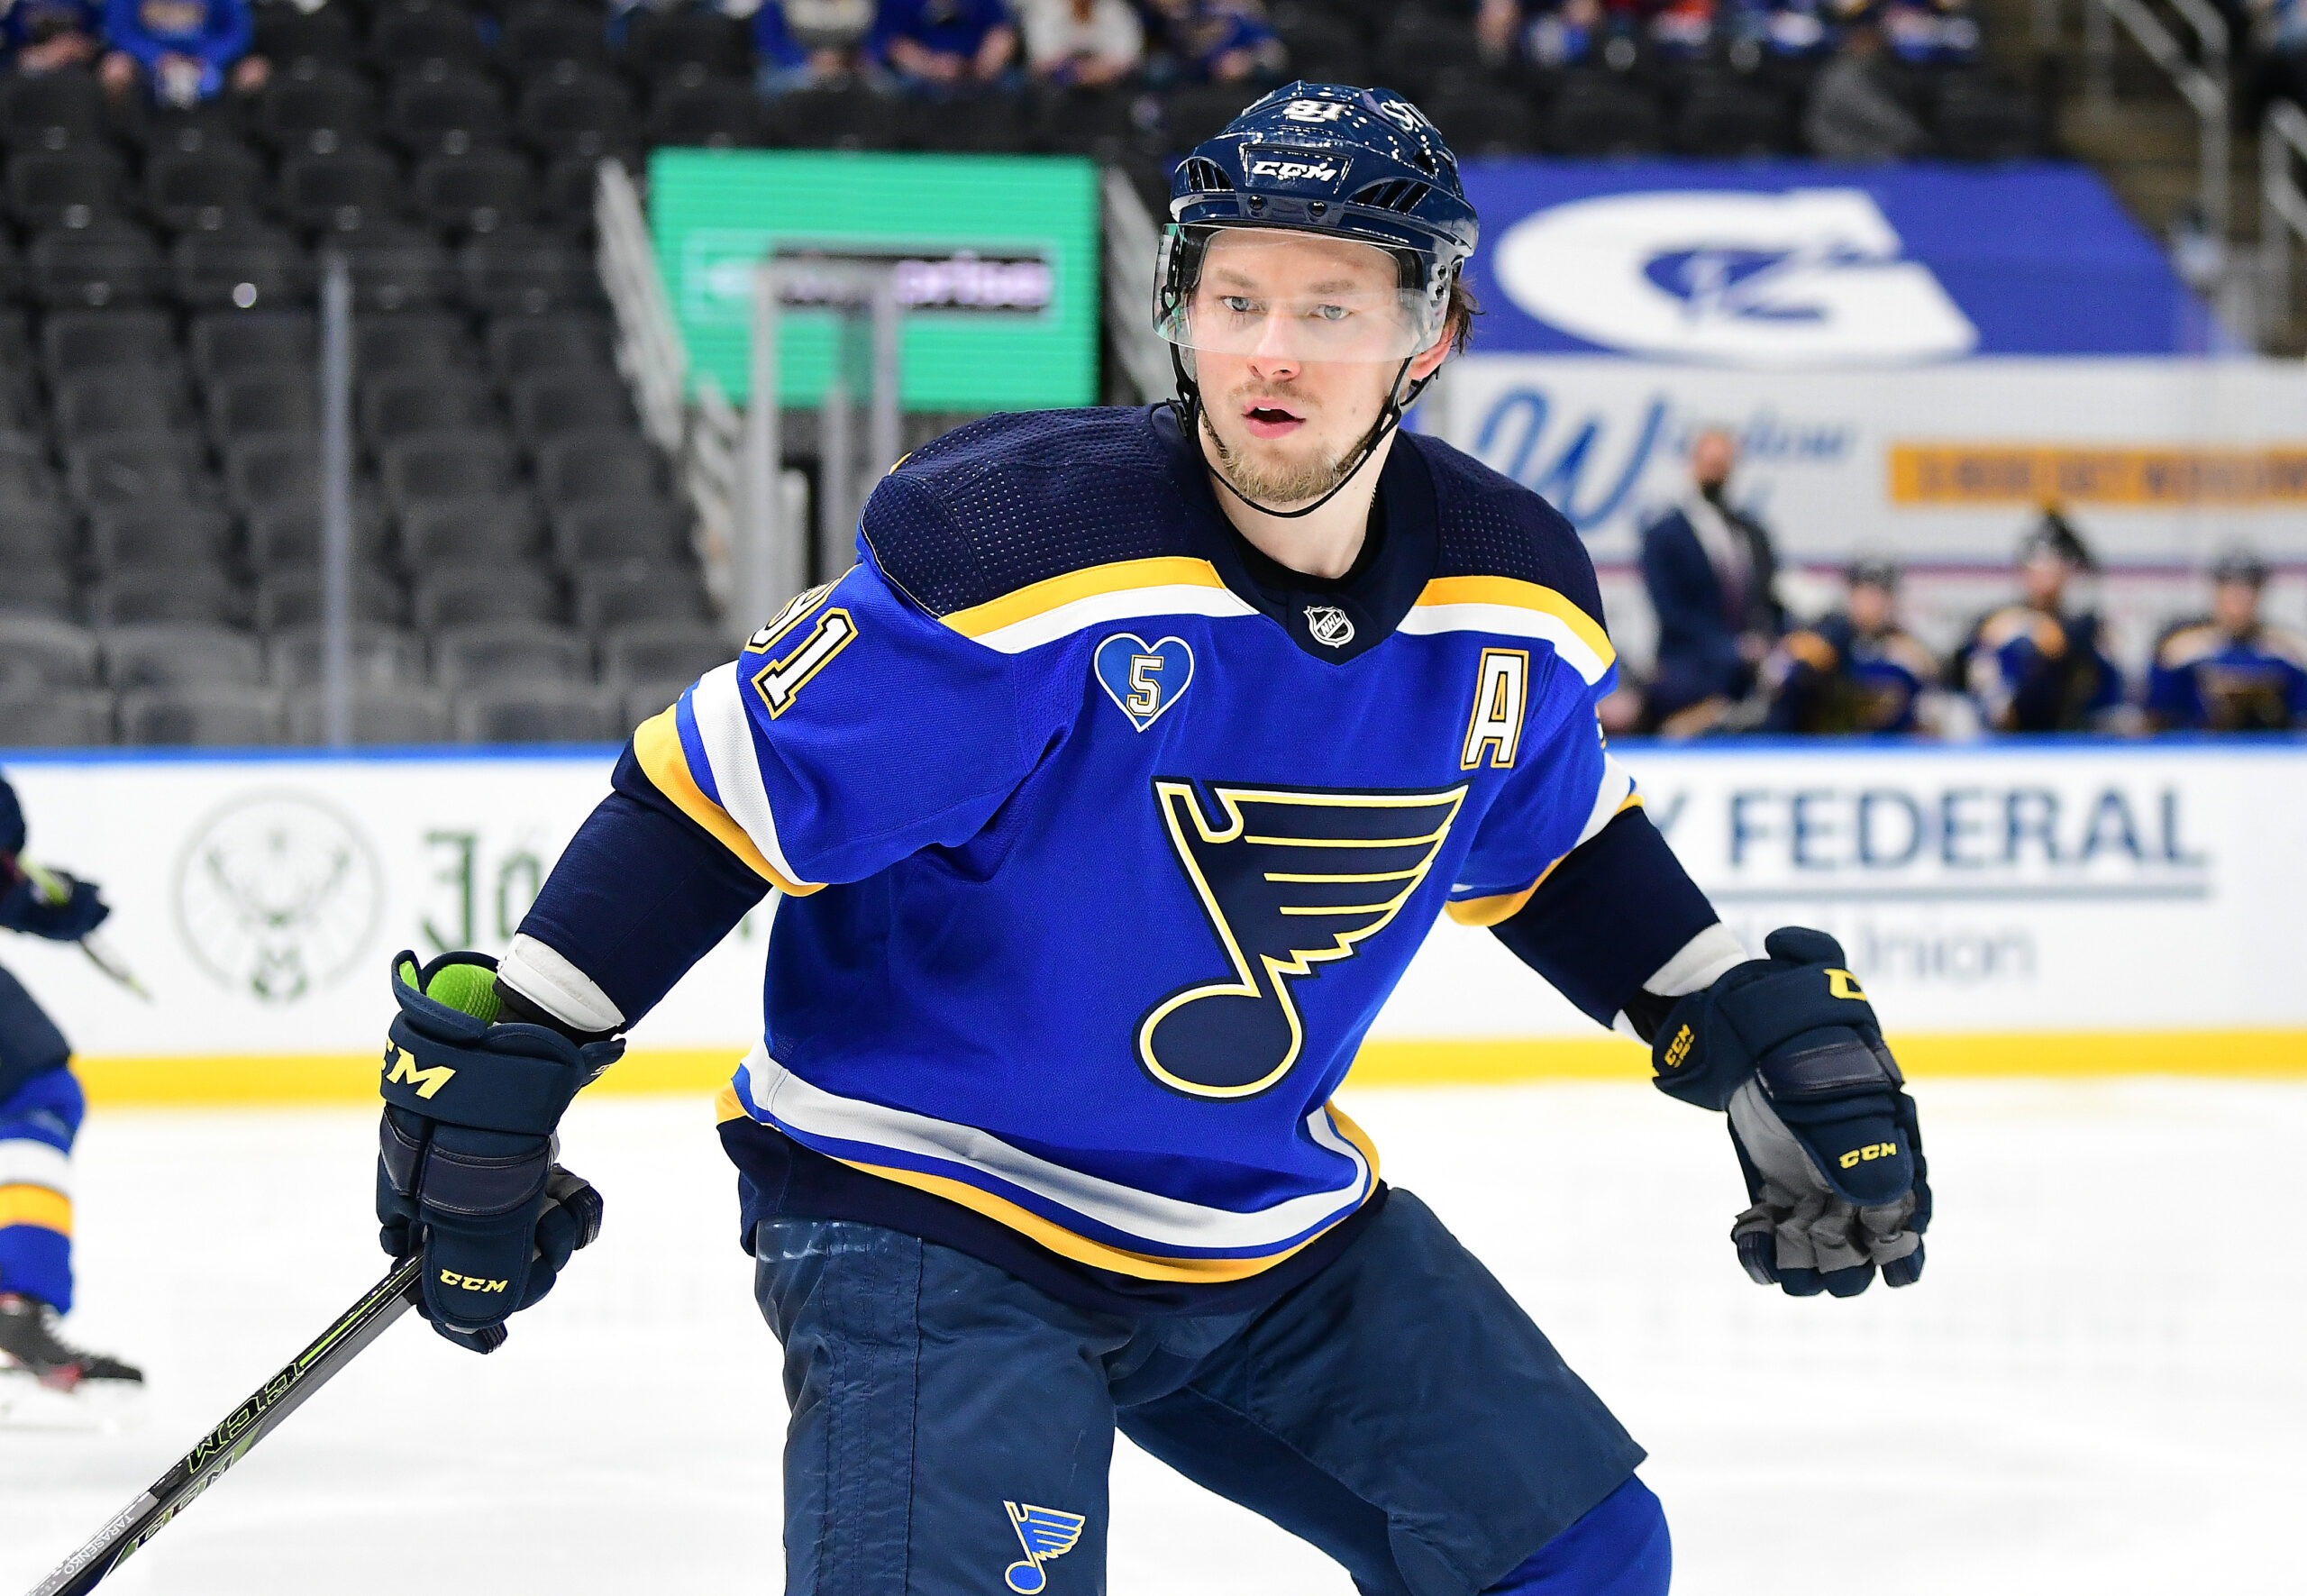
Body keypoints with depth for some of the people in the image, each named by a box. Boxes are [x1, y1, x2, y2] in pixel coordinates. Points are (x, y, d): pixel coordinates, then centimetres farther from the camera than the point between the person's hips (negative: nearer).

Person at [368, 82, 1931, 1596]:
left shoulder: (1510, 601, -5)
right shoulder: (1023, 552, -25)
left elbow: (1554, 846, 17)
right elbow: (727, 787, -19)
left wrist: (1770, 1030, 14)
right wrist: (500, 1058, -19)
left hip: (1275, 1223, 7)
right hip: (932, 1219, -6)